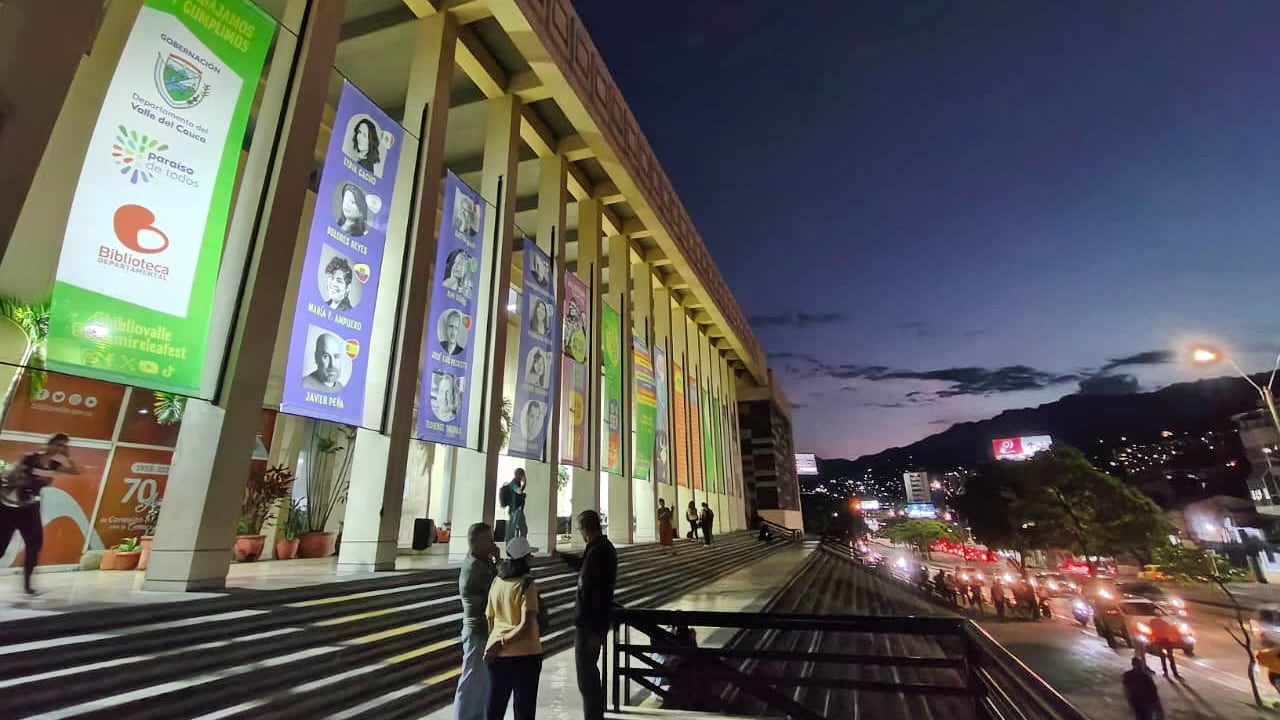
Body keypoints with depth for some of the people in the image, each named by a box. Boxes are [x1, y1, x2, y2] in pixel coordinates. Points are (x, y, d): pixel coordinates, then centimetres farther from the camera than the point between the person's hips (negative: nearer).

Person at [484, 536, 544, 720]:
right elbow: (526, 626, -21)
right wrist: (501, 644, -14)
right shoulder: (527, 584, -14)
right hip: (525, 653, -5)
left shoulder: (496, 582, 2)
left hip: (498, 654, 5)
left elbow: (490, 620, 11)